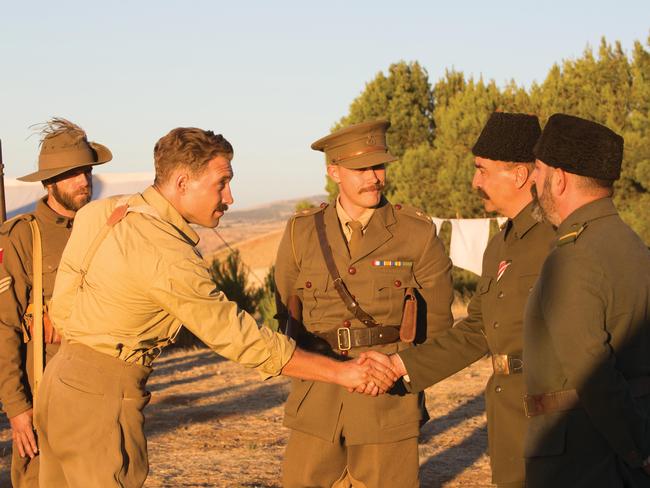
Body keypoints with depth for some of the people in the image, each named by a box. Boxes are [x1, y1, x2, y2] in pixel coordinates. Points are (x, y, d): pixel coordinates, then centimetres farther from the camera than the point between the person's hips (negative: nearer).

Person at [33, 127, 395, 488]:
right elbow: (243, 340, -18)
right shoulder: (170, 258, -21)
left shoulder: (105, 211, 5)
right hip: (103, 396, -9)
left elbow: (61, 307, 12)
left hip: (62, 378, 9)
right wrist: (341, 371, -14)